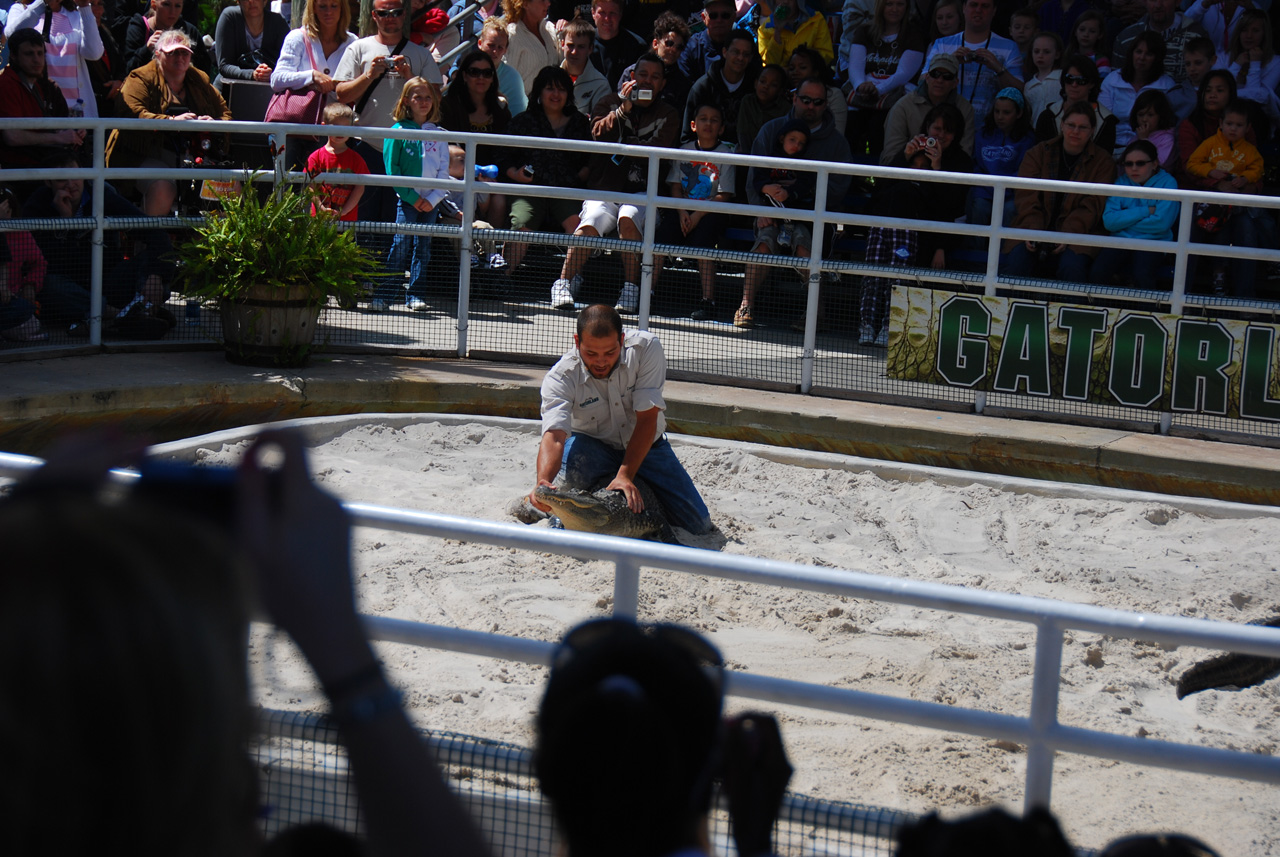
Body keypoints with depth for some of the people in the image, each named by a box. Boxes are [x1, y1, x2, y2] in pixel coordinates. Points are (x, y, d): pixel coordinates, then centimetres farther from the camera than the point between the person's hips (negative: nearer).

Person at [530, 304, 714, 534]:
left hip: (646, 445, 2)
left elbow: (647, 419, -26)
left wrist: (625, 476, -36)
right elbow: (554, 437, -39)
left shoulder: (645, 348, -25)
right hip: (592, 445, -2)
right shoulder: (561, 376, -26)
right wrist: (543, 482, -60)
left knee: (699, 525, -5)